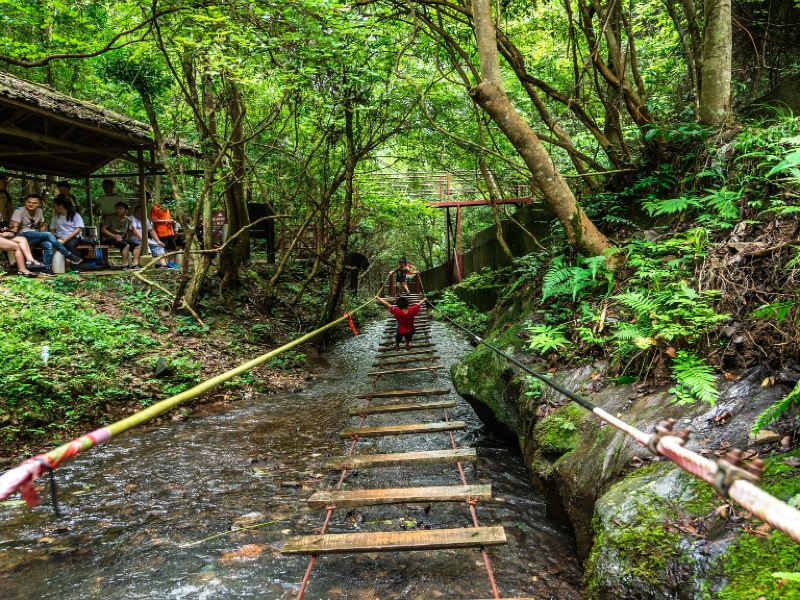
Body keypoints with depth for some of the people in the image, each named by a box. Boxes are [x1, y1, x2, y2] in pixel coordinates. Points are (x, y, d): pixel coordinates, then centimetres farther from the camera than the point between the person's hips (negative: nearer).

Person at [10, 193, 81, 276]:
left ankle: (47, 268, -21)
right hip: (23, 235, -6)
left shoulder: (39, 211, 10)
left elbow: (42, 226, 15)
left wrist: (44, 237, -2)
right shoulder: (19, 211, -7)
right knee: (48, 235, -27)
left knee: (48, 244, -28)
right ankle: (69, 255, -23)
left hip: (34, 235, 6)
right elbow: (14, 227, -15)